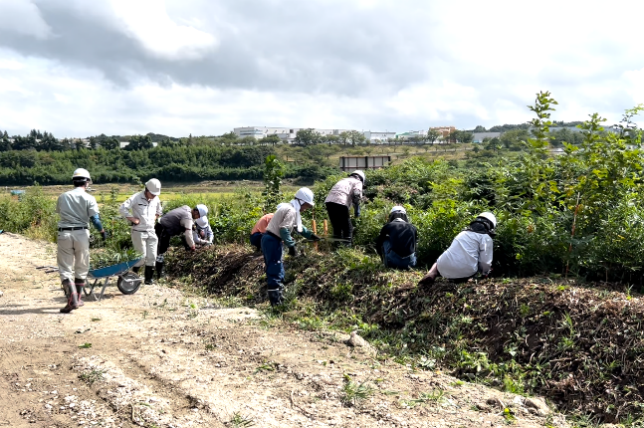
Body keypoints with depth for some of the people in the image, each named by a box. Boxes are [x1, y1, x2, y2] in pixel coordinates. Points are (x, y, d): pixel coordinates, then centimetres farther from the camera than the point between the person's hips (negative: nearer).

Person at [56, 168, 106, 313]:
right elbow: (95, 219, -7)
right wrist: (102, 231, 8)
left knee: (65, 269, 4)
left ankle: (71, 300, -11)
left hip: (64, 233, 1)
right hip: (81, 233, -1)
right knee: (81, 268, 15)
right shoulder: (89, 198, -2)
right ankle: (78, 299, 23)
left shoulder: (62, 197, 6)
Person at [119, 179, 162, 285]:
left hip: (151, 232, 6)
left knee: (152, 257, 5)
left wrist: (154, 218, 11)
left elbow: (159, 211, 27)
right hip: (139, 232, -6)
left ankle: (149, 278, 16)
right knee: (142, 256, -4)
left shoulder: (156, 199, 8)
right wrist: (132, 219, -17)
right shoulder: (137, 197, -11)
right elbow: (122, 208, -17)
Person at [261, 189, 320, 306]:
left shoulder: (292, 209, 17)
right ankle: (276, 302, -5)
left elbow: (298, 227, 28)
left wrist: (310, 235, 27)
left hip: (271, 240, 11)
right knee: (275, 271, -8)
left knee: (276, 271, 17)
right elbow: (284, 229, -24)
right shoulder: (292, 211, -15)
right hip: (272, 241, -11)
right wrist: (292, 245, -21)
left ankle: (278, 299, 25)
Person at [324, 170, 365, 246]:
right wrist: (357, 210, 0)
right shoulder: (358, 182, 17)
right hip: (340, 202, -6)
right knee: (348, 228, 3)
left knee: (336, 227, 17)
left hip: (329, 201, 6)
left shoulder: (343, 180, 37)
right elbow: (356, 195, -2)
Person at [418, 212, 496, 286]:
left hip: (445, 270, 4)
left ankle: (431, 274, 5)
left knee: (439, 262, 37)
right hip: (465, 272, -4)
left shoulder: (463, 233, 26)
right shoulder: (486, 238, 7)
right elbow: (485, 262, 1)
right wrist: (485, 273, 22)